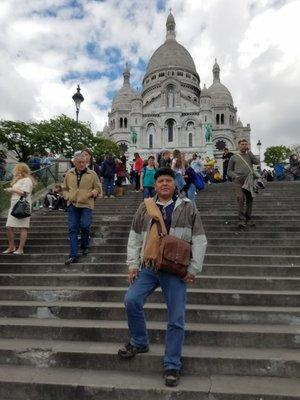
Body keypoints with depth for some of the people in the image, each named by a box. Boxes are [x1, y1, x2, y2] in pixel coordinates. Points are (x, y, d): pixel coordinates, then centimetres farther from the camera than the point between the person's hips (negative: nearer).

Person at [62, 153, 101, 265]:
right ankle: (73, 256, 6)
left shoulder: (92, 174, 2)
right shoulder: (69, 174, 9)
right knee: (72, 229, 0)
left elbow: (98, 188, 7)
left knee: (85, 226, -9)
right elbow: (64, 188, 20)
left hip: (86, 205, -2)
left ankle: (85, 246, 23)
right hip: (72, 205, 3)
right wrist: (67, 196, 2)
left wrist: (91, 193, -11)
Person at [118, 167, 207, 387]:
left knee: (176, 319, 2)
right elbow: (135, 237, 10)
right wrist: (133, 264, 4)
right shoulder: (145, 207, 6)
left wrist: (193, 269, -4)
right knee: (131, 300, -11)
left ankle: (172, 365, 21)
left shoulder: (188, 208, -1)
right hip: (148, 267, 2)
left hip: (176, 270, -2)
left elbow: (199, 241, 0)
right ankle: (139, 342, 18)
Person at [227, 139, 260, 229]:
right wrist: (236, 176, -8)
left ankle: (248, 219, 15)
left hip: (249, 180, 3)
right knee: (241, 198, -18)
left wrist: (249, 151, 1)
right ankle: (241, 220, -16)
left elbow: (257, 162, -1)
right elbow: (229, 171, 11)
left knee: (249, 200, 3)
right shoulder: (234, 157, 14)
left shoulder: (250, 155, 19)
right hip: (238, 180, -3)